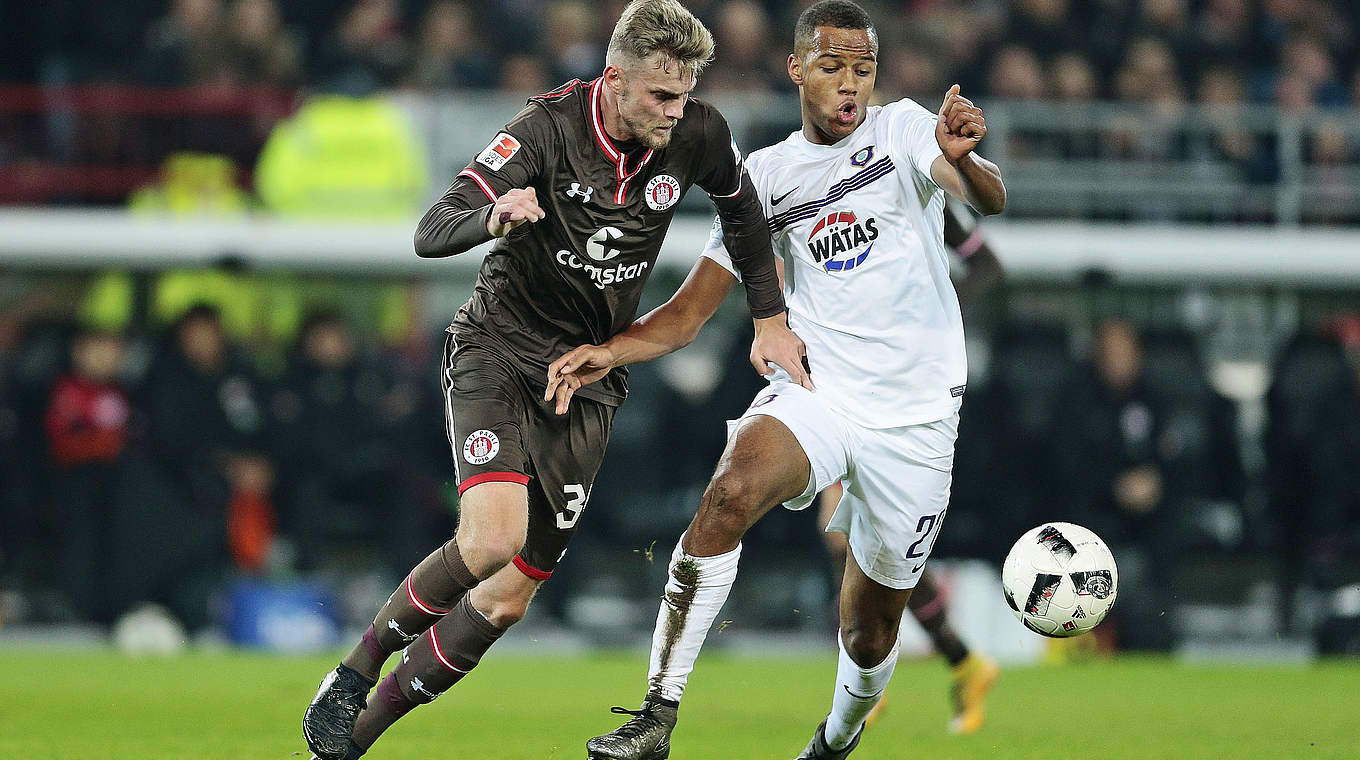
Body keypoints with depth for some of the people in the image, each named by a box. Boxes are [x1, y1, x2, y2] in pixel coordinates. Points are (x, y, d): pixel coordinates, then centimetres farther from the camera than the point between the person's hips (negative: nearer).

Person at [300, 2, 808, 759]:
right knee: (492, 537, -28)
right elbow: (431, 233, -25)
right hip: (499, 348, -4)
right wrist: (493, 217, -46)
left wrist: (770, 320, 12)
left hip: (586, 377, 4)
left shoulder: (697, 135, -8)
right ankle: (354, 675, -5)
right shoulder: (550, 125, -19)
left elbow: (744, 210, 15)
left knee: (509, 597, 0)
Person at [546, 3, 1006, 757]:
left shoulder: (902, 130, -2)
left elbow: (989, 199, -22)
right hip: (814, 393, 1)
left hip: (914, 418, -1)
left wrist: (964, 160, -46)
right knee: (730, 490, -32)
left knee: (867, 637, 7)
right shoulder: (765, 175, 6)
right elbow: (687, 312, 8)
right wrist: (611, 351, -11)